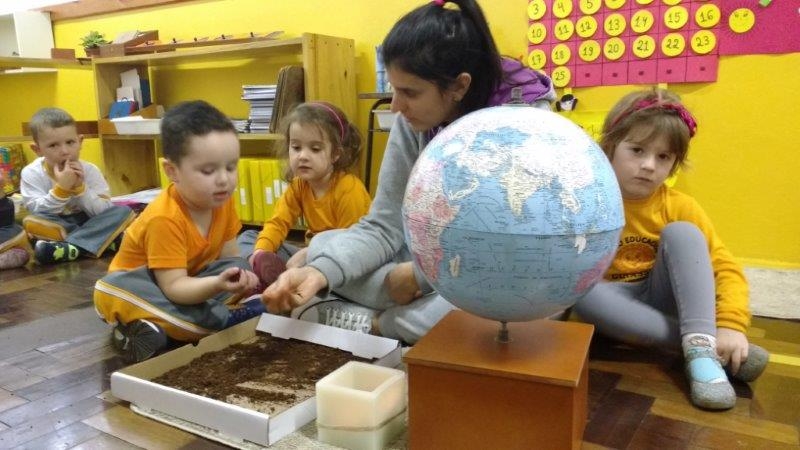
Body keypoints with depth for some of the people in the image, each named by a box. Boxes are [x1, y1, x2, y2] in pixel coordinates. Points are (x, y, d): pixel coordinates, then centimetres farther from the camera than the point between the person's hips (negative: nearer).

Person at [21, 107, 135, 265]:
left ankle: (69, 248, -34)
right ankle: (104, 241, -29)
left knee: (123, 212, -23)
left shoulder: (90, 170, -8)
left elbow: (104, 213, -14)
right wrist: (61, 188, -31)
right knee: (31, 222, -31)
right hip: (55, 226, 0)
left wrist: (81, 188, -26)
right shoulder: (31, 173, -9)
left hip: (90, 223, 1)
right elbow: (39, 213, -18)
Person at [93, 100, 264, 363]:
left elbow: (229, 257, -8)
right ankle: (230, 318, -33)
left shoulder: (222, 200, -13)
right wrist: (217, 285, -53)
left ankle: (155, 329, -23)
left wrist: (240, 278, -32)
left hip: (190, 284, 5)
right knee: (111, 291, -36)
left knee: (238, 266, -17)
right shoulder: (164, 219, -31)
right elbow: (174, 287, -33)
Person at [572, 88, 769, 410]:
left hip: (662, 299, 1)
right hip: (615, 305, 0)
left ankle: (702, 348, -35)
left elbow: (726, 267, -12)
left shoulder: (679, 207, -8)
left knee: (680, 233, -24)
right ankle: (700, 342, -31)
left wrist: (730, 325, -28)